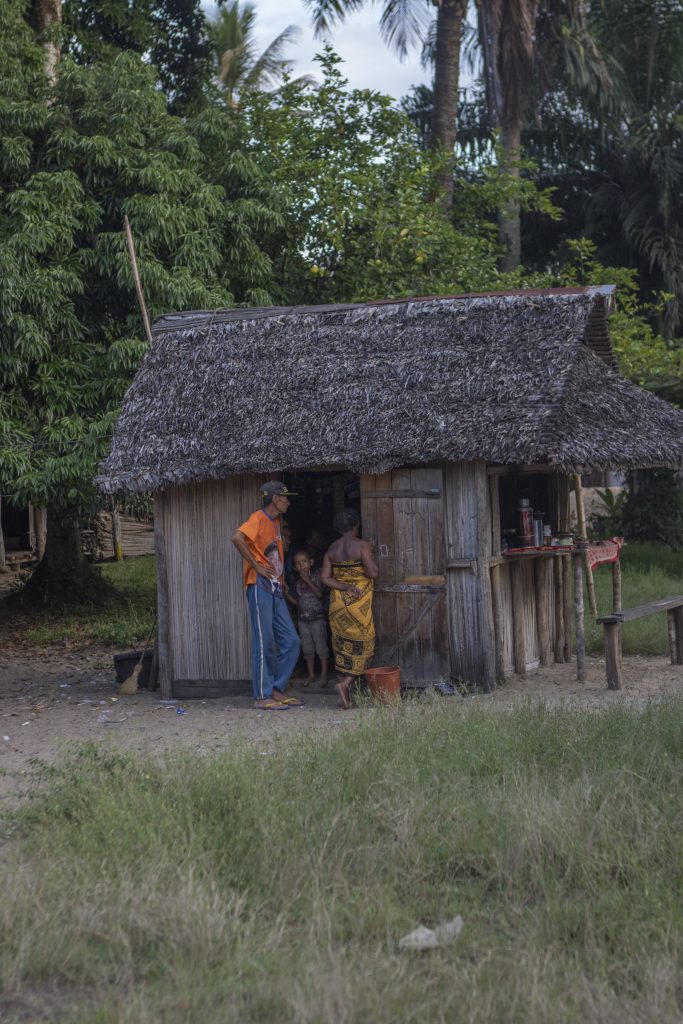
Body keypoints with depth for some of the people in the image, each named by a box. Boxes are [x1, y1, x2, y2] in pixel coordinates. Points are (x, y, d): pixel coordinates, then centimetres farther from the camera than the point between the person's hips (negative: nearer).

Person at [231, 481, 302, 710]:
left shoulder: (275, 522, 20)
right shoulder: (259, 518, -7)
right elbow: (237, 537, -25)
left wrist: (280, 579, 15)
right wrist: (256, 566, -20)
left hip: (275, 589, 9)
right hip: (260, 586, -9)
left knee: (291, 642, 7)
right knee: (265, 643, -6)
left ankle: (277, 690, 14)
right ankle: (263, 696, -1)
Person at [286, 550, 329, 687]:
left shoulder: (316, 576, -5)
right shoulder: (297, 583, 9)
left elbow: (319, 593, -18)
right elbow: (297, 602, 13)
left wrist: (307, 580, -20)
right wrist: (286, 594, 2)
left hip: (317, 618, -5)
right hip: (303, 619, 5)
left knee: (321, 647, -2)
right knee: (307, 649, 8)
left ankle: (324, 675, 4)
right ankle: (311, 675, 16)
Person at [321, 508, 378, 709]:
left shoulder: (331, 549, 6)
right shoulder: (362, 545, -10)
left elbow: (325, 577, 0)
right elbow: (373, 573, -16)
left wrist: (344, 587, -5)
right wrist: (371, 555, 0)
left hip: (337, 602, 6)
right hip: (358, 602, -6)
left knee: (343, 646, 12)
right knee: (363, 645, 5)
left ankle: (344, 695, 12)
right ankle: (346, 683, -14)